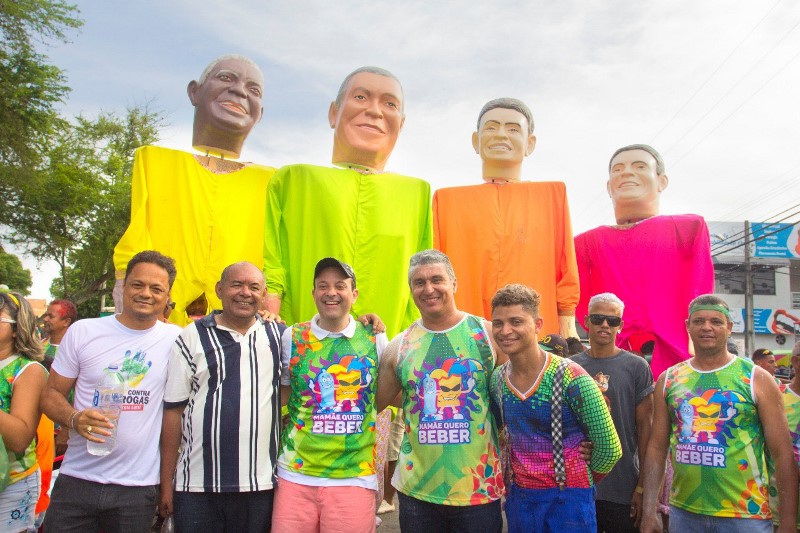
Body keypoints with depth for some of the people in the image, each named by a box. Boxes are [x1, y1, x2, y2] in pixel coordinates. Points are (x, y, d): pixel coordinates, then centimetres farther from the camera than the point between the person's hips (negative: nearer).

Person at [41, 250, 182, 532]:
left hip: (139, 487, 0)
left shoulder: (176, 340, -1)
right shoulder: (83, 331, 0)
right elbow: (51, 393, 3)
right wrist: (74, 418, -16)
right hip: (77, 479, 0)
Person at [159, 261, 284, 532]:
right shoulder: (191, 338, 0)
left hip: (261, 485, 2)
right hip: (197, 486, -2)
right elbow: (172, 411, 0)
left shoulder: (279, 335, 7)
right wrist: (166, 484, -1)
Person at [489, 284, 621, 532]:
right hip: (518, 498, 5)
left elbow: (609, 448, -10)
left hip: (568, 500, -5)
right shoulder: (497, 379, -1)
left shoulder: (571, 377, -17)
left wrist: (576, 482, 2)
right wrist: (510, 478, 10)